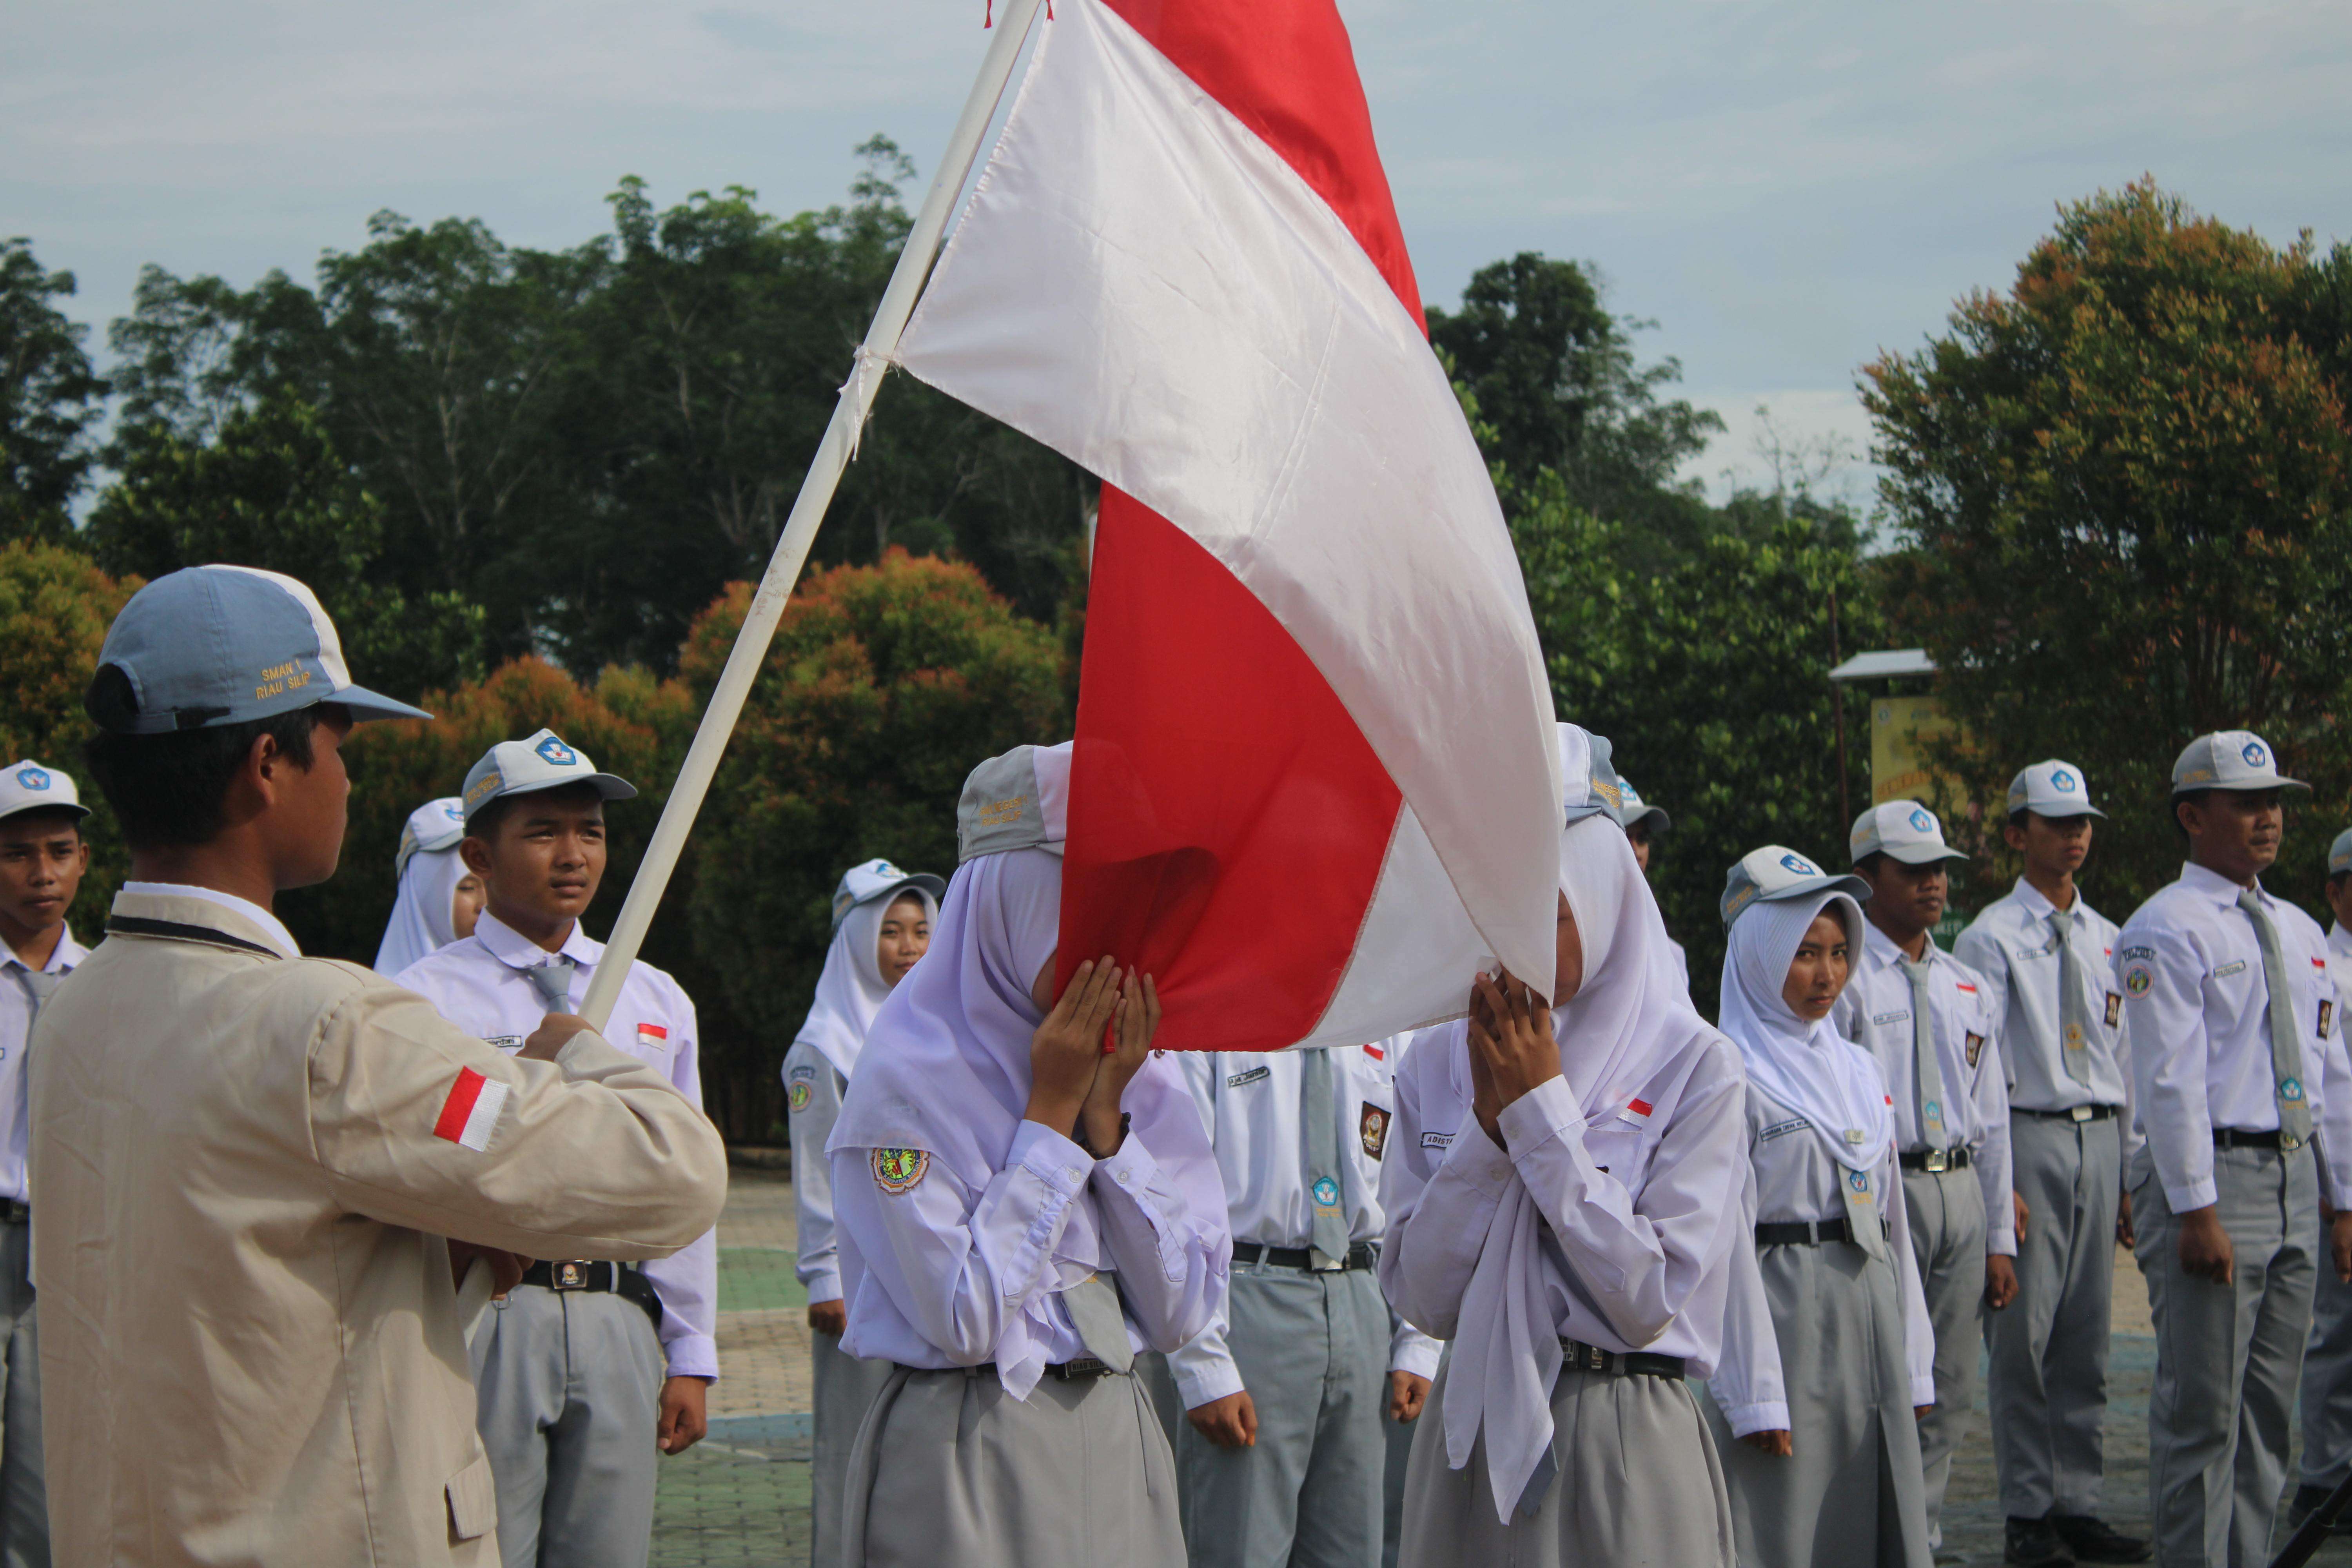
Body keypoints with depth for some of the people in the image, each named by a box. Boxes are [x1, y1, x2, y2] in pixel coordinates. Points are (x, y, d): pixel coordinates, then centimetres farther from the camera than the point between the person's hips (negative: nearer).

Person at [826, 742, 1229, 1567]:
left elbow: (1181, 1313, 0)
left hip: (1117, 1445, 5)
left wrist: (1106, 1117, -8)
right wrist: (1053, 1112, -14)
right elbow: (963, 1321, -19)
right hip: (964, 1463, -5)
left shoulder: (1143, 1072, 6)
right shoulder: (908, 1079, -11)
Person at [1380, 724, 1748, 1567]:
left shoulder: (1692, 1065, -6)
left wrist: (1543, 1112, -15)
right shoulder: (1437, 1063, 3)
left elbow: (1651, 1301, -15)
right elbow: (1422, 1297, -2)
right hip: (1472, 1431, 3)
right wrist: (1488, 1124, -12)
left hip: (1629, 1445, -3)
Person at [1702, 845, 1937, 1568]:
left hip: (1871, 1312, 7)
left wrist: (1912, 1362, 12)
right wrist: (1756, 1395, -15)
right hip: (1786, 1318, -7)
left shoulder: (1858, 1069, 14)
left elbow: (1892, 1217, 17)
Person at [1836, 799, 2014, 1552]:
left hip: (1962, 1190, 7)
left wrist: (1999, 1239, 15)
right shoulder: (1842, 979, -4)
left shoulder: (1967, 988, 18)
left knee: (1949, 1393, 8)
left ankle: (1921, 1537, 16)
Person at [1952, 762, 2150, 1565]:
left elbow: (2125, 1061, 17)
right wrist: (1995, 1181, -14)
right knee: (2024, 1333, -5)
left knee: (2086, 1336, 7)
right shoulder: (1990, 939, -3)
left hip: (2100, 1139, 6)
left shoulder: (2107, 940, 15)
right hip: (2027, 1138, -5)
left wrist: (2131, 1175, 12)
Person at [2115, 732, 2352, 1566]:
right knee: (2202, 1409, -6)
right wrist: (2197, 1210, -18)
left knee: (2269, 1404, 11)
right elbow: (2171, 1080, -14)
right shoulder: (2167, 929, -8)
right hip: (2210, 1175, -7)